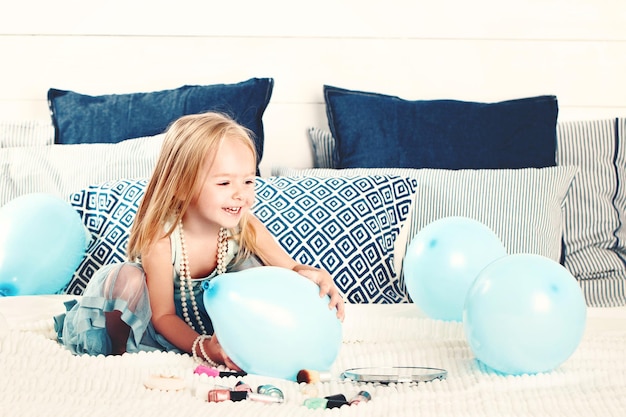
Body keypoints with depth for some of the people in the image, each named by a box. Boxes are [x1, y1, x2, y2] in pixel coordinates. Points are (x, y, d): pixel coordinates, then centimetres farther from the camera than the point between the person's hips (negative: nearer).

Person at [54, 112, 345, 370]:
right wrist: (205, 348, -45)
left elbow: (292, 268, -18)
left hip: (212, 313, 3)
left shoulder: (243, 225, -22)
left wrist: (312, 274, -44)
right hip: (162, 327, -3)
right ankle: (117, 351, -4)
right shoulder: (160, 239, -33)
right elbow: (163, 316, -27)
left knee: (250, 264, -17)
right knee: (126, 278, -33)